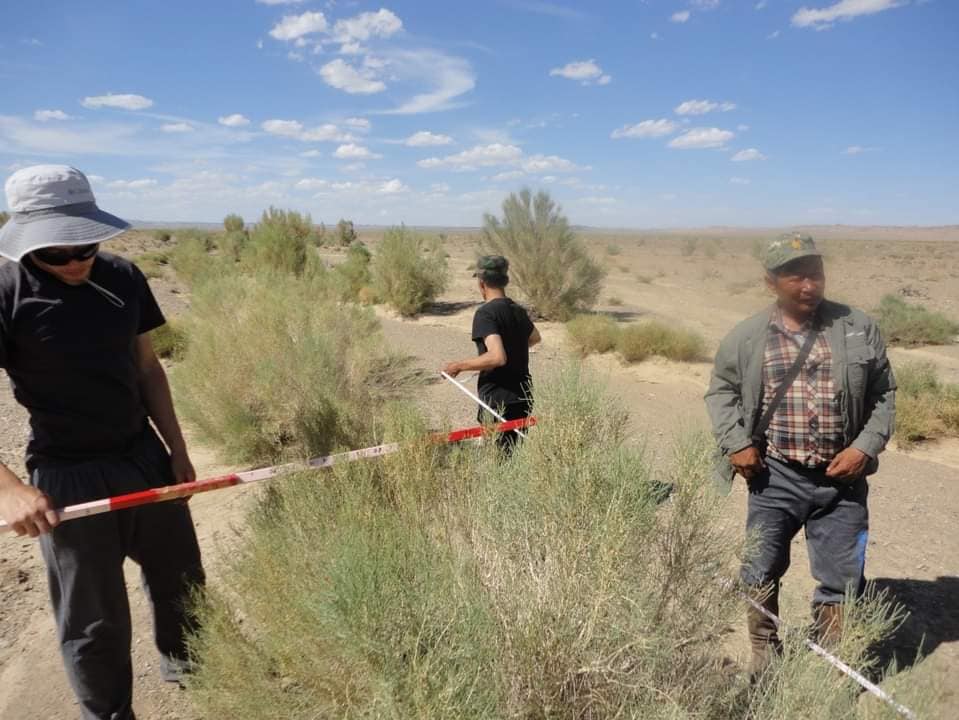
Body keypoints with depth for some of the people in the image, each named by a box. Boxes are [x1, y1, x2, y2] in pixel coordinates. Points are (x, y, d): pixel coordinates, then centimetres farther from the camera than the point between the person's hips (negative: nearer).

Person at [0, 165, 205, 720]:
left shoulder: (123, 278, -3)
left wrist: (176, 448, 6)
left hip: (144, 458, 5)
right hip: (70, 480, -4)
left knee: (183, 581, 22)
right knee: (94, 622, 12)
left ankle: (183, 664, 51)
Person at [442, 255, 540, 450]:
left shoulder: (485, 313, -15)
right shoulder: (518, 311, 9)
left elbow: (497, 357, -27)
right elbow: (535, 337, 29)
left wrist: (459, 366, -17)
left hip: (498, 400, -8)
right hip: (523, 398, 8)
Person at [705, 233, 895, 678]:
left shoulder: (859, 330, -2)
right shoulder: (747, 337, -4)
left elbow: (884, 395, 6)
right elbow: (721, 391, 8)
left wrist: (866, 447, -7)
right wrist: (736, 442, -5)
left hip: (841, 478, 1)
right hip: (776, 476, 0)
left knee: (842, 582, 10)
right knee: (760, 573, 9)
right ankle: (764, 658, 33)